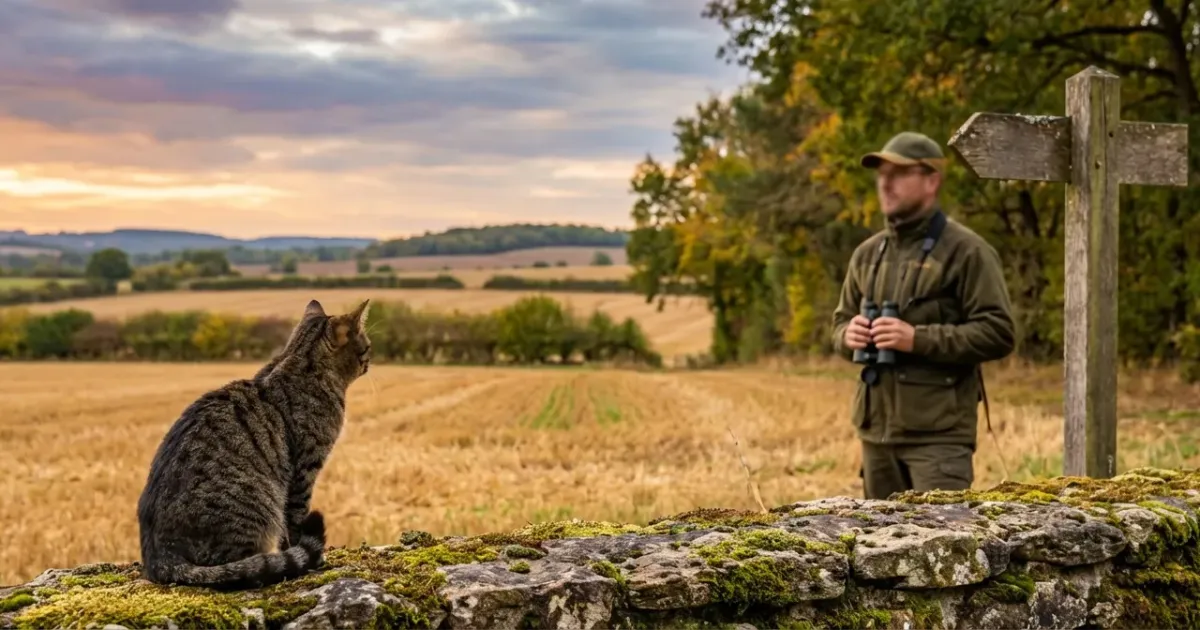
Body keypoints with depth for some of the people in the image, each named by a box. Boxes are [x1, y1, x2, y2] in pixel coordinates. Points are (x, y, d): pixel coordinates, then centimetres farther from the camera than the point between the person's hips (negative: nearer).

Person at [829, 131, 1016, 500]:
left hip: (939, 432, -7)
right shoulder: (868, 254, 15)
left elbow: (998, 333, -12)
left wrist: (918, 339, -19)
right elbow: (841, 320, 24)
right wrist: (849, 334, 0)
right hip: (876, 428, 7)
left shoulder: (965, 251, -5)